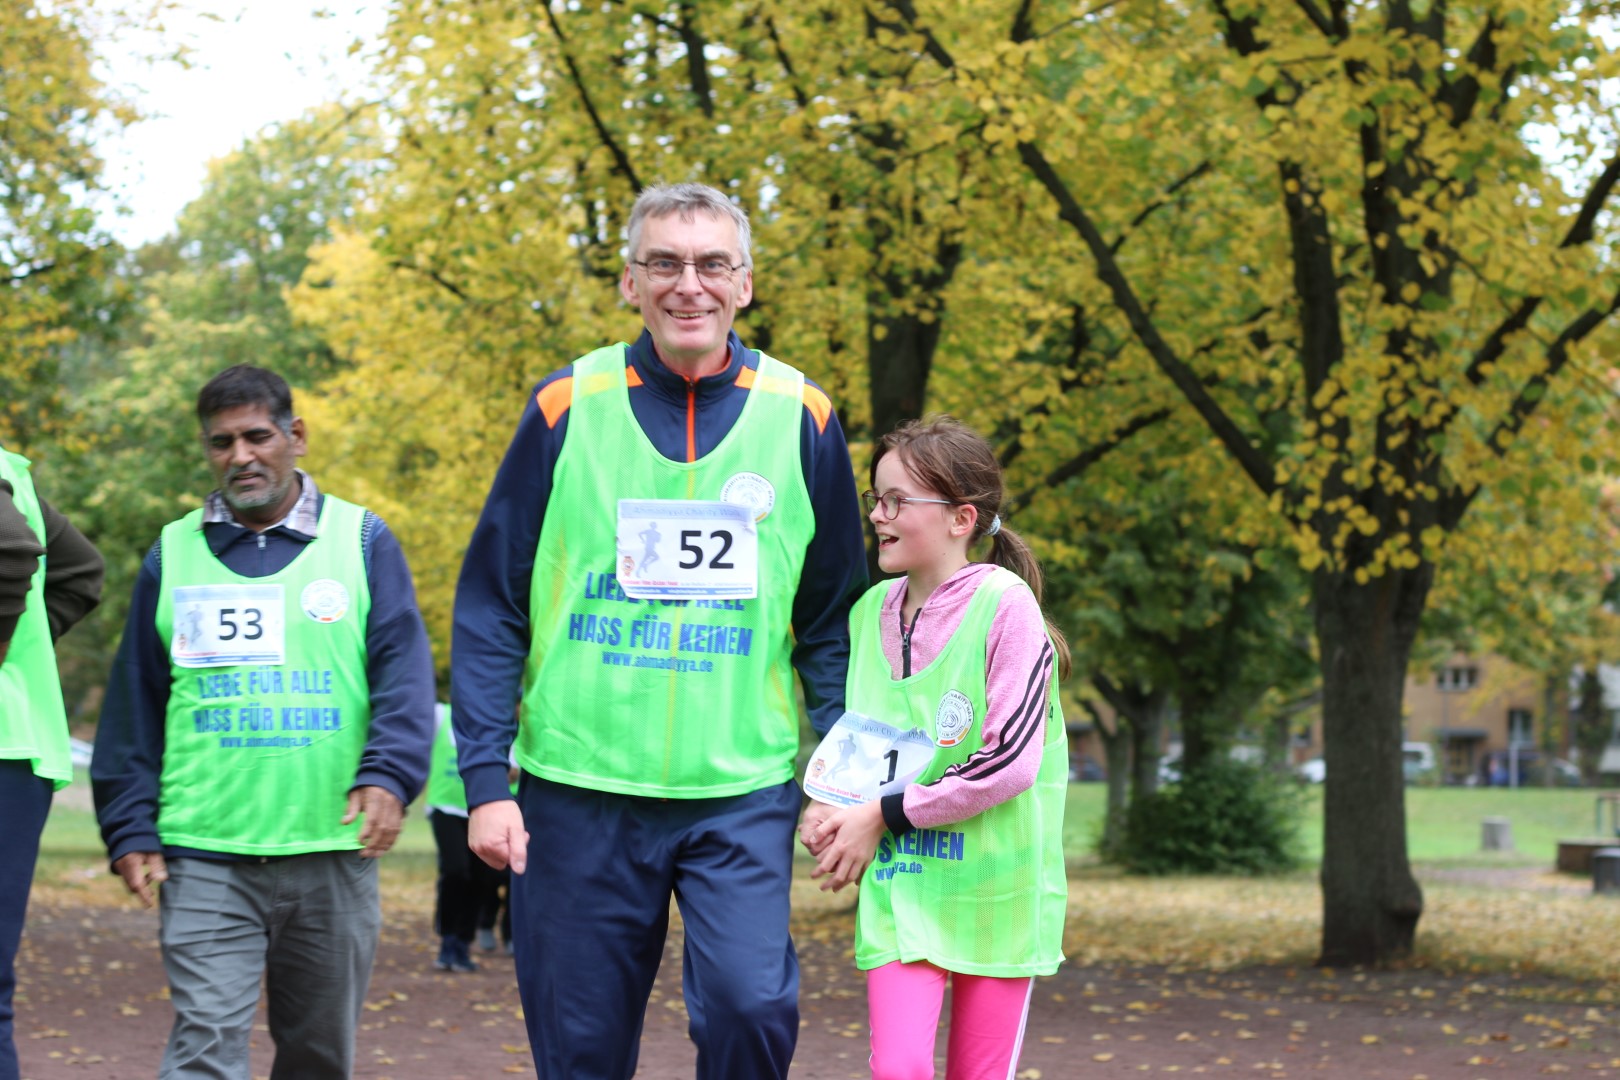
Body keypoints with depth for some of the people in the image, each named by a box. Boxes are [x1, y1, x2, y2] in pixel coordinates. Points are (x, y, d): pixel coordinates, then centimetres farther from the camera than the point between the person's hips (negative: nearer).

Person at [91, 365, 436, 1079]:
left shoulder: (363, 541, 6)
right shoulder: (173, 554, 10)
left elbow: (404, 673, -1)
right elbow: (134, 704, 12)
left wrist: (388, 776, -17)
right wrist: (129, 828, 4)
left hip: (333, 851, 0)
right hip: (204, 858, 0)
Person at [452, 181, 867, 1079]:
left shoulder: (799, 419, 3)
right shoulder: (566, 408, 1)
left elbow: (832, 623, 9)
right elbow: (490, 610, 2)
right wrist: (485, 780, -5)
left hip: (744, 793, 0)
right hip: (579, 789, 0)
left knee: (750, 1006, -17)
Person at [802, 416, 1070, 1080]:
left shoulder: (1004, 603, -12)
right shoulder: (871, 610, 6)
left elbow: (1010, 761, -17)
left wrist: (881, 814, -13)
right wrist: (827, 809, -3)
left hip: (995, 882, -4)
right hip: (898, 879, 4)